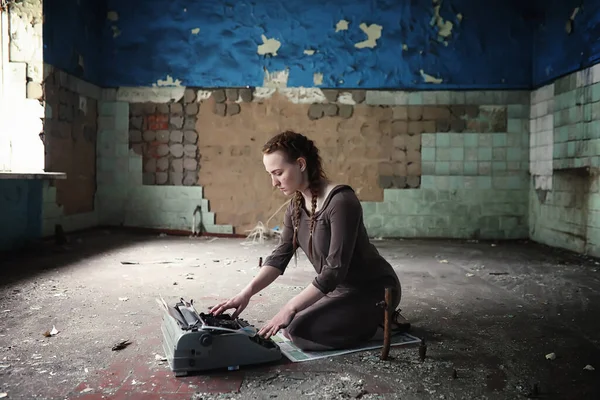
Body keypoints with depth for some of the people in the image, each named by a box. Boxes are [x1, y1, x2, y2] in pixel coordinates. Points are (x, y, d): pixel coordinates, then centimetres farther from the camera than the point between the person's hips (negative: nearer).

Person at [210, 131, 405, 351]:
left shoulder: (341, 201, -27)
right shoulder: (296, 206, 0)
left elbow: (335, 269, -29)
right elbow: (280, 256, -2)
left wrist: (289, 308, -27)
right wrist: (247, 291, -18)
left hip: (375, 289, -8)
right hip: (342, 287, 9)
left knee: (302, 331, -18)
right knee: (290, 326, 7)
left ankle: (380, 319, 2)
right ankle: (369, 318, 17)